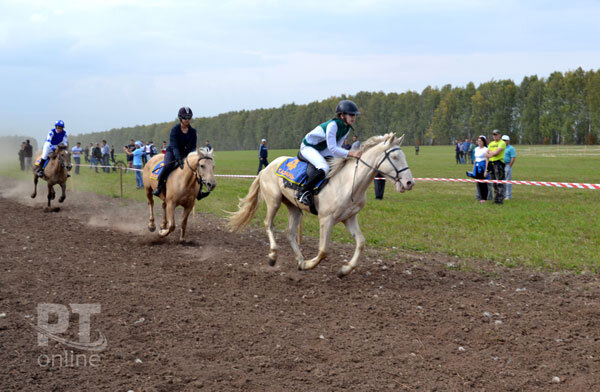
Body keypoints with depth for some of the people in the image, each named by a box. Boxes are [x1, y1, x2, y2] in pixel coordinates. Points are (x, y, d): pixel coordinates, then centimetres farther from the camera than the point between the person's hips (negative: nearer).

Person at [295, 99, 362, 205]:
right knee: (324, 168, -31)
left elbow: (337, 146, 4)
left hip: (321, 151, 10)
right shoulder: (332, 125, -30)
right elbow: (332, 148, -33)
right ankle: (303, 191, -22)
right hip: (308, 147, -10)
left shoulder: (347, 128, -3)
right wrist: (351, 153, -40)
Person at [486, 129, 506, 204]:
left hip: (499, 163, -8)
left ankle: (500, 199, -9)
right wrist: (492, 154, -6)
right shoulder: (491, 144, 19)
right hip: (491, 163, 8)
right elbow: (486, 154, 12)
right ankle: (496, 198, 15)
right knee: (494, 183, 10)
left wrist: (490, 152, 1)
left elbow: (497, 152, -15)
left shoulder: (502, 143, -4)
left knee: (499, 182, -9)